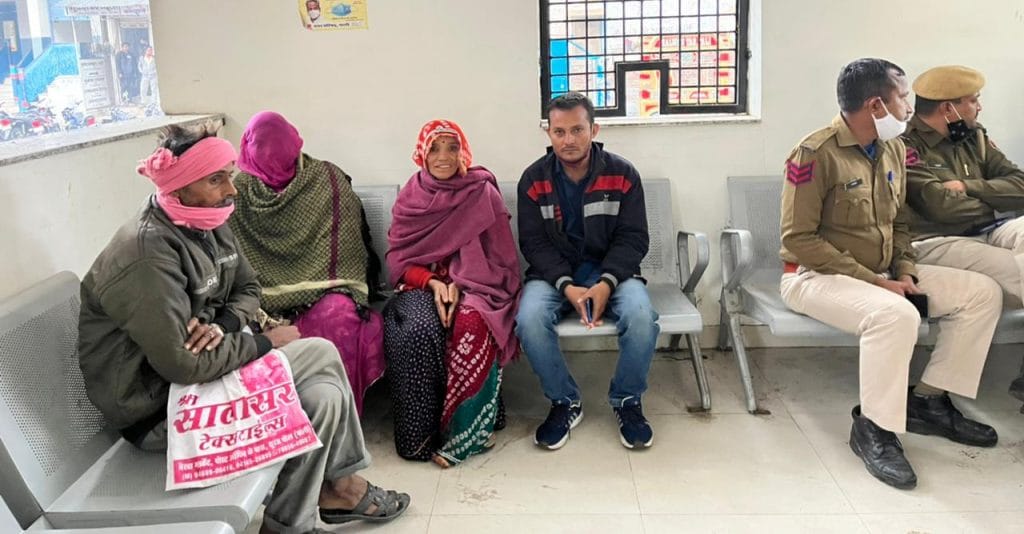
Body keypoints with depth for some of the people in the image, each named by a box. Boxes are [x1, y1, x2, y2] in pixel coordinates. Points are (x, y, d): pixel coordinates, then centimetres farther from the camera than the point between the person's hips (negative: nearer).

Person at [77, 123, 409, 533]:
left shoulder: (210, 223, 1)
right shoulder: (148, 252, -28)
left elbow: (247, 289, 12)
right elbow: (183, 364, -31)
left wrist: (224, 324, -13)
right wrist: (266, 342, -16)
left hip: (207, 367, 8)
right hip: (159, 405, -8)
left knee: (324, 374, -3)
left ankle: (337, 488, 14)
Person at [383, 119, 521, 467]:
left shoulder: (484, 194, 2)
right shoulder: (410, 198, 9)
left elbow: (497, 259, -1)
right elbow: (399, 260, 5)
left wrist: (459, 285, -17)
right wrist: (433, 282, -14)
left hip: (473, 287, -1)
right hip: (421, 286, 2)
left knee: (472, 323, -36)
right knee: (419, 329, -33)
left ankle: (462, 431, -25)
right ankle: (420, 435, -23)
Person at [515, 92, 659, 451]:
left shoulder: (623, 174, -2)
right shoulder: (533, 179, -1)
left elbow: (633, 239, -4)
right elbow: (534, 243, -5)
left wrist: (606, 283, -22)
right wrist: (566, 286, -21)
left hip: (610, 270, 0)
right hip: (554, 273, 1)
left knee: (641, 316, -31)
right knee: (529, 320, -30)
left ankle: (627, 401, -3)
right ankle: (565, 403, -6)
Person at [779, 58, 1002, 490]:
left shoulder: (893, 149, 8)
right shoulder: (816, 154, -17)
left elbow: (898, 223, 18)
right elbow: (799, 239, -19)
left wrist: (905, 271, -2)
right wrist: (874, 281, -20)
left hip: (882, 275, 9)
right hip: (815, 276, -8)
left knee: (982, 293, 0)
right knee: (895, 314, -35)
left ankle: (927, 400, 5)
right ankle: (874, 429, -17)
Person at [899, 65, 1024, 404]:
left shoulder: (974, 138, 17)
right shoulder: (907, 148, -8)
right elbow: (943, 206, -18)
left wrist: (969, 186, -9)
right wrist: (994, 198, 1)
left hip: (988, 233, 7)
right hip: (937, 243, -7)